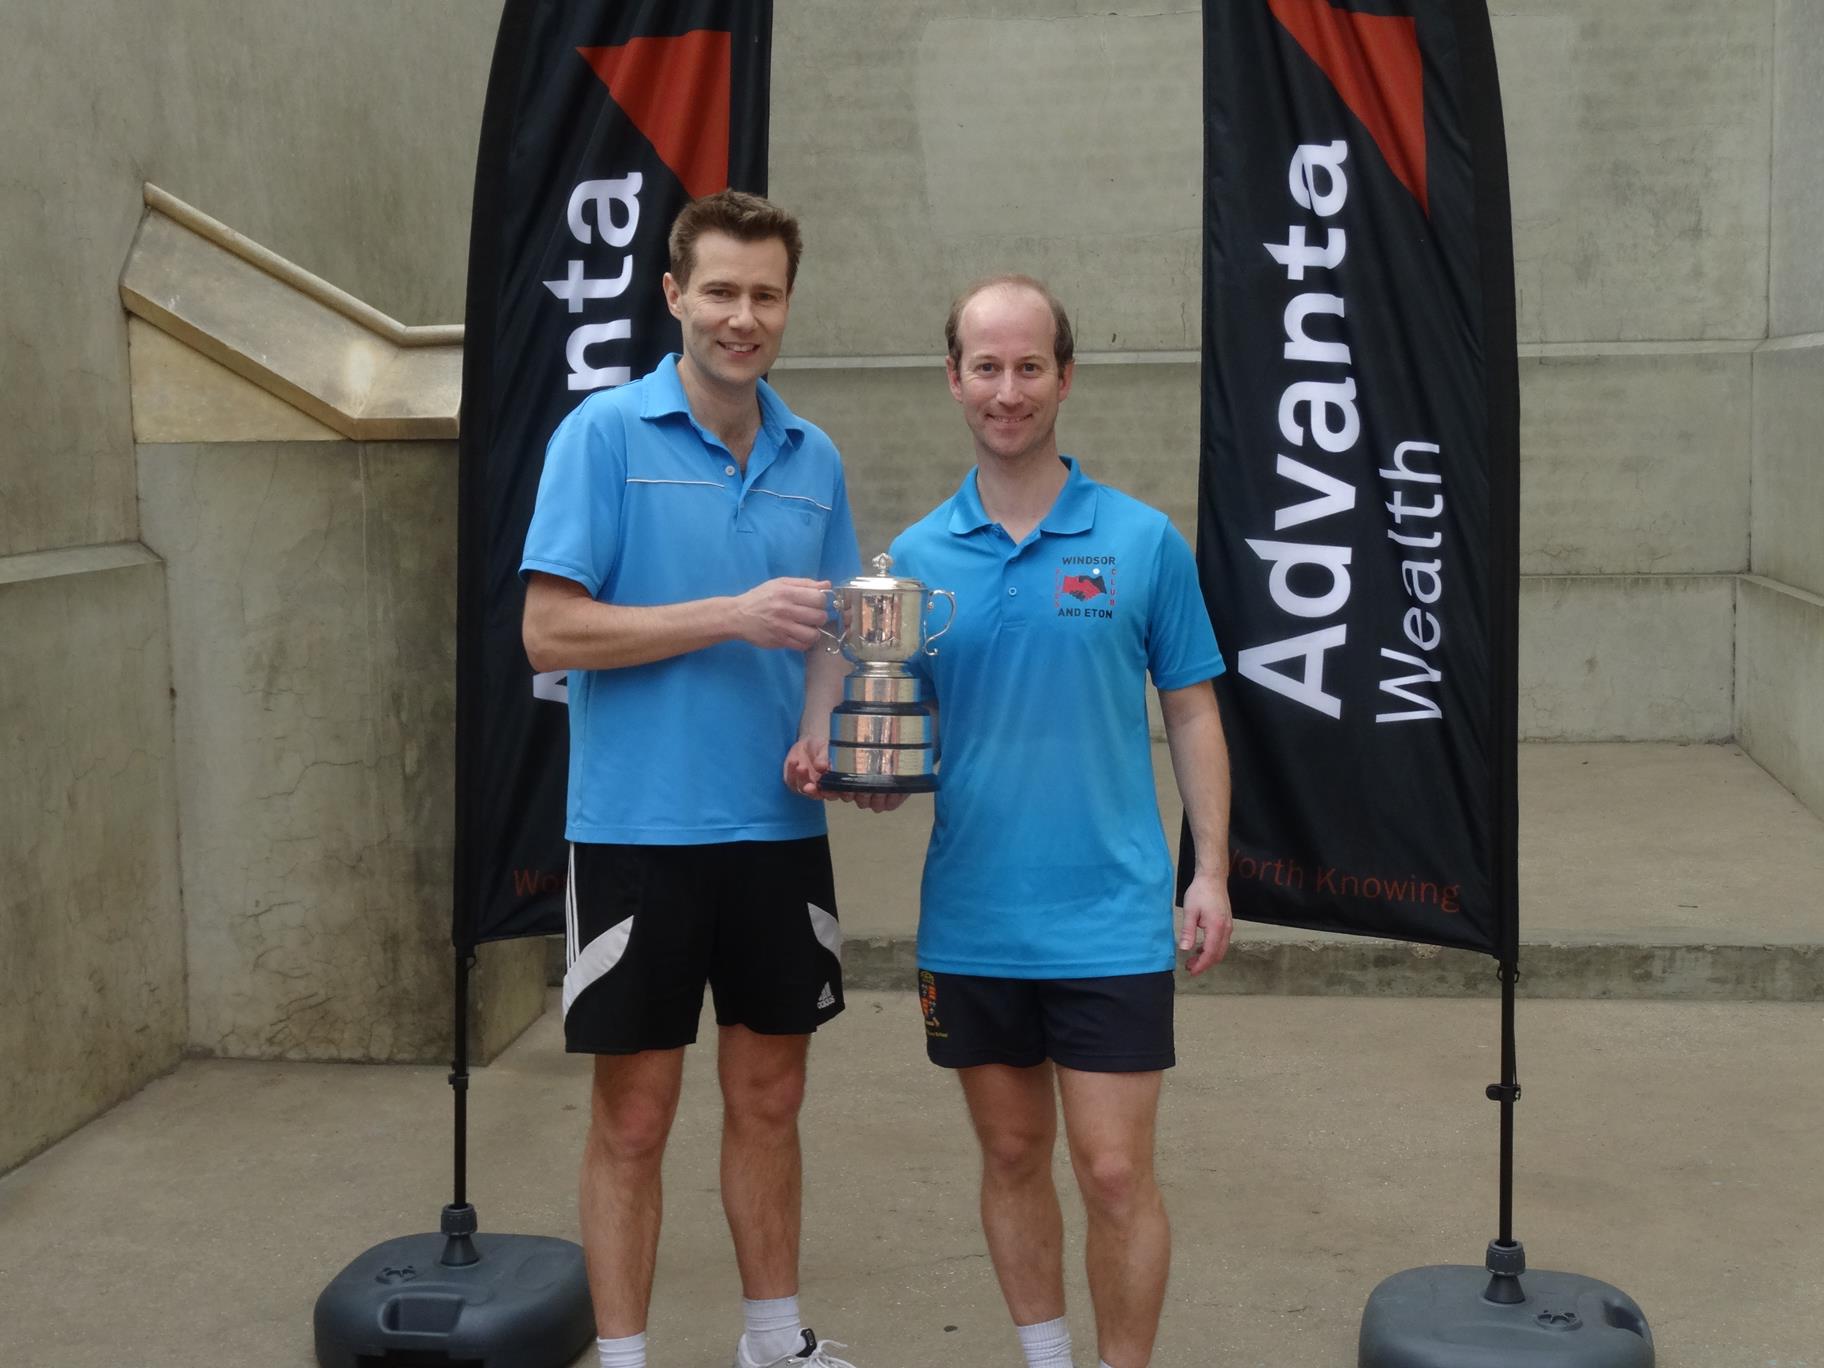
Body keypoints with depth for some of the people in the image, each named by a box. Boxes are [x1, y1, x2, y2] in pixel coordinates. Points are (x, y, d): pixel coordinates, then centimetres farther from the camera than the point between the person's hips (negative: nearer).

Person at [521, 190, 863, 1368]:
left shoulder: (814, 458, 8)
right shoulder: (604, 433, -7)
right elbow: (553, 631, -13)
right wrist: (733, 616, -20)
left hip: (780, 829, 5)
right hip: (640, 828, -4)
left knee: (769, 1098, 15)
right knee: (636, 1116, 4)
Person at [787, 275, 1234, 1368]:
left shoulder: (1142, 540, -2)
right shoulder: (916, 554, 4)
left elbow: (1192, 711, 3)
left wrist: (1212, 870, -4)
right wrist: (832, 763, -11)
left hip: (1111, 917, -3)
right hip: (972, 918, 3)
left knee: (1116, 1172, -2)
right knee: (1012, 1156, 14)